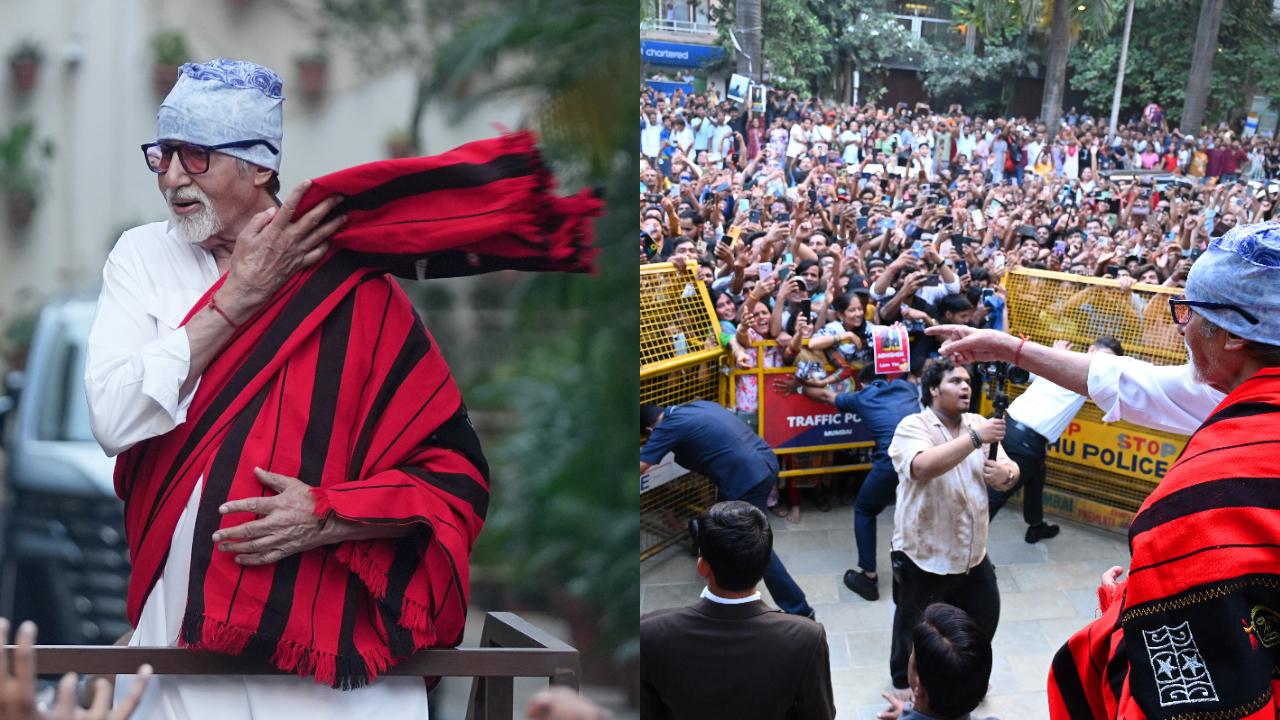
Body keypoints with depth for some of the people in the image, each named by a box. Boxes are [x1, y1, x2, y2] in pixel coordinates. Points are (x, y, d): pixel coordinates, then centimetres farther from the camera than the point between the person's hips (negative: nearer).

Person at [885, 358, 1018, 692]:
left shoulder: (977, 424, 5)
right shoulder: (913, 427, -16)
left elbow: (1011, 471, 5)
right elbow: (923, 467, -36)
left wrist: (1004, 475, -20)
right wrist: (975, 438, -37)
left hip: (972, 552, 6)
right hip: (924, 555, -6)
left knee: (985, 615, 22)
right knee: (916, 631, 11)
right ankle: (906, 686, 34)